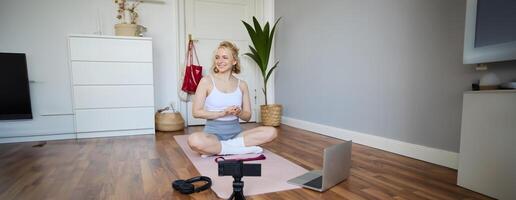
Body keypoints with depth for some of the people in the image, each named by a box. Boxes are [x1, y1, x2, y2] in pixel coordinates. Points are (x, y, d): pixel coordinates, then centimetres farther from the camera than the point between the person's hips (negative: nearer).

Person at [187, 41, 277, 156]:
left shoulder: (242, 85, 7)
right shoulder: (207, 81, -2)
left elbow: (247, 116, 9)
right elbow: (196, 112, -6)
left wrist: (239, 113, -13)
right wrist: (223, 113, -16)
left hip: (236, 132, 4)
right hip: (213, 132, -4)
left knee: (271, 132, -19)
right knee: (194, 140, -37)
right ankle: (243, 149, -19)